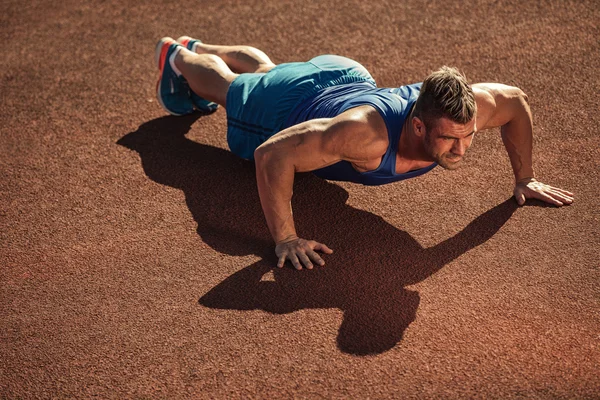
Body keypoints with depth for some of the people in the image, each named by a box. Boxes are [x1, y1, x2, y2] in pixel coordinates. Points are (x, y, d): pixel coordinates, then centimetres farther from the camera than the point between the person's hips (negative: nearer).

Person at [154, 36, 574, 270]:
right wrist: (285, 239, -49)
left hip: (347, 77, 6)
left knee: (267, 71, 37)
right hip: (293, 103, -6)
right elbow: (272, 154, -51)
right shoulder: (367, 134, -54)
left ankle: (198, 48, 66)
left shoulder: (462, 108, -38)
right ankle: (177, 57, 61)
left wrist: (524, 178, -11)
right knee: (229, 89, 29)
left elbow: (516, 100, -14)